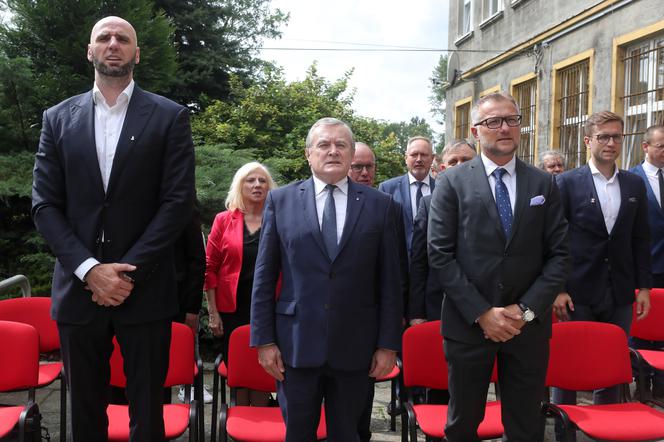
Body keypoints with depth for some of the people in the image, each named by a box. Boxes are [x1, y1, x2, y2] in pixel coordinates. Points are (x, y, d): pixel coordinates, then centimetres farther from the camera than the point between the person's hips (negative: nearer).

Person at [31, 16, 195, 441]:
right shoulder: (58, 118, 9)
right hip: (78, 287, 2)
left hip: (145, 289, -2)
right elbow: (44, 204, 4)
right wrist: (89, 269, -9)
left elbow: (179, 200, -5)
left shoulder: (170, 117, 2)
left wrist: (128, 271, -11)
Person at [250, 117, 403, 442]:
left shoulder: (379, 204, 3)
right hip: (296, 342, 0)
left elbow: (389, 280, 2)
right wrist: (263, 340, -1)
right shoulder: (280, 200, 2)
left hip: (355, 345, 1)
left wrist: (389, 343, 0)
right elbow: (264, 277, 2)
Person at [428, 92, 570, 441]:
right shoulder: (453, 182, -2)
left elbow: (559, 254, 3)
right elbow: (440, 255, -7)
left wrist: (527, 309, -9)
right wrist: (482, 313, -12)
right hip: (468, 323, -1)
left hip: (529, 325, 2)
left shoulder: (544, 184, 5)